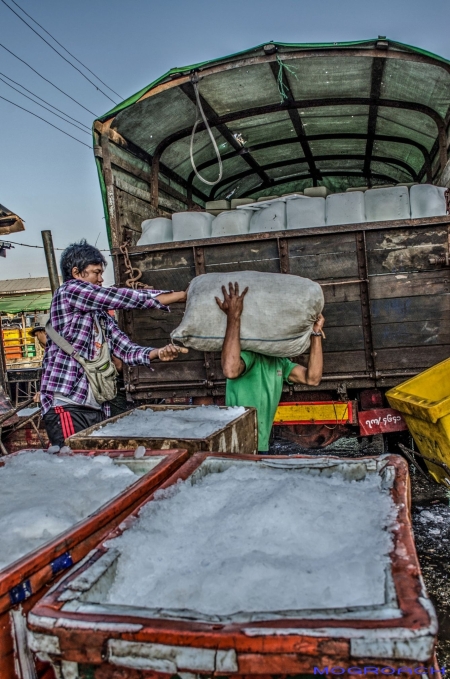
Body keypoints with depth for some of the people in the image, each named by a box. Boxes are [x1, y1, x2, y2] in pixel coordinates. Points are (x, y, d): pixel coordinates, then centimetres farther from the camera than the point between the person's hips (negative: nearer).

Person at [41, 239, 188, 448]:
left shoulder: (101, 316, 18)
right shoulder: (68, 291, -4)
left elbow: (127, 350, 13)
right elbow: (122, 297, -10)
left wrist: (158, 353, -9)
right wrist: (183, 296, -7)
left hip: (97, 409, 8)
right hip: (66, 407, -7)